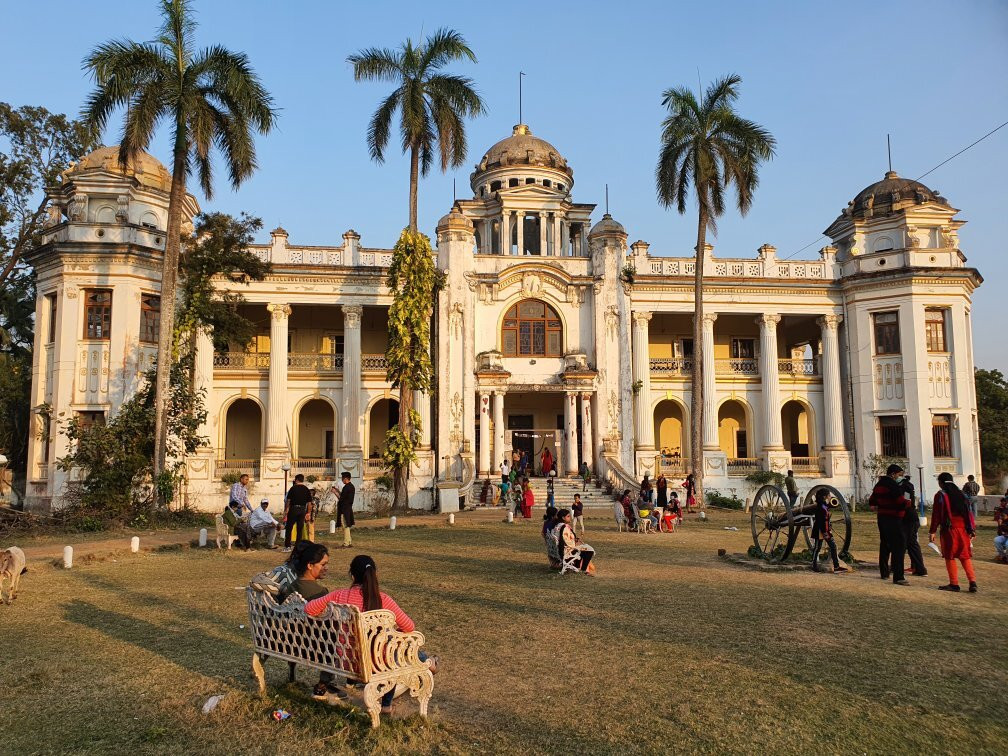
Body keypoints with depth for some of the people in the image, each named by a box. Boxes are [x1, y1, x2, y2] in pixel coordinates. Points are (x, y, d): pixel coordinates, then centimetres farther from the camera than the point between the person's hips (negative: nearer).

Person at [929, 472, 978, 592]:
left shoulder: (940, 495, -4)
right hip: (963, 529, 5)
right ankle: (972, 582, 1)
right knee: (965, 556, 11)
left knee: (950, 557, 4)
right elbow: (969, 513, 10)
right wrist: (972, 530, 14)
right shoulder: (962, 494, 11)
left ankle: (954, 583, 5)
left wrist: (932, 531, -3)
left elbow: (936, 515, -6)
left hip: (949, 529, -5)